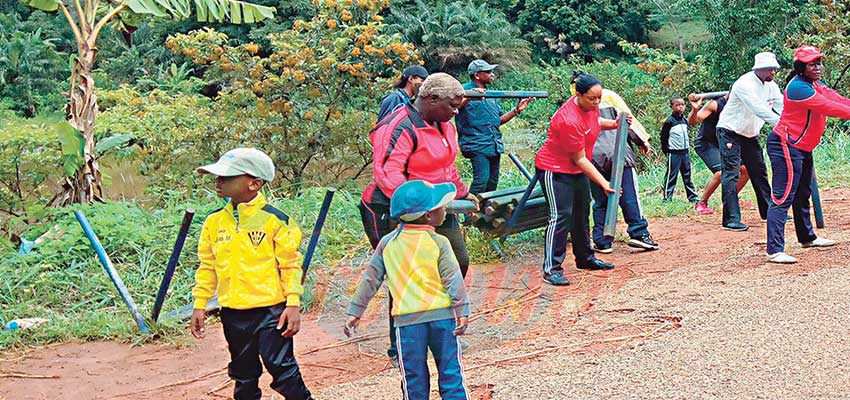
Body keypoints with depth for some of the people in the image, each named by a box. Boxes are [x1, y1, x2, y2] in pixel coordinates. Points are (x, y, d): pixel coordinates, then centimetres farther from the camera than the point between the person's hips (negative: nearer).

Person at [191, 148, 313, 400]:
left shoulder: (275, 220, -8)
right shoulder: (214, 222, 6)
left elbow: (291, 265, -6)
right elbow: (207, 266, 12)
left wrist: (293, 304, -11)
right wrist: (200, 304, 9)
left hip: (271, 311, -5)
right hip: (233, 314, 5)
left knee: (281, 367, -7)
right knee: (244, 375, 15)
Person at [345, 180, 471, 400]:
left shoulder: (388, 243, 5)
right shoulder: (439, 243, -5)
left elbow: (371, 279, 8)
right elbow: (453, 280, -9)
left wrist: (355, 311, 13)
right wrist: (462, 312, -9)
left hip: (407, 320, 2)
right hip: (442, 315, -2)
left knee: (414, 378, 8)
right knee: (451, 372, 5)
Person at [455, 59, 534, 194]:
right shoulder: (465, 90, -2)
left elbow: (499, 120, 24)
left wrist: (517, 110, 13)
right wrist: (468, 98, -35)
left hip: (494, 146, 8)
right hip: (477, 144, -8)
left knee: (493, 182, 7)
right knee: (482, 178, -20)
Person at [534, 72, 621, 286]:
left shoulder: (590, 106, -6)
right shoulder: (569, 120, -32)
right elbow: (580, 159, -26)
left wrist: (613, 124, 0)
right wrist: (603, 183, -24)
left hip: (577, 170, 9)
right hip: (554, 170, -9)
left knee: (582, 214, 17)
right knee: (561, 216, -15)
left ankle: (585, 259, 31)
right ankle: (552, 269, -14)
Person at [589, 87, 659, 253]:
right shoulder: (608, 95, 8)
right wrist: (642, 140, 7)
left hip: (592, 157, 2)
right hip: (617, 153, -2)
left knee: (600, 202, 8)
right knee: (629, 196, 0)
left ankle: (602, 241, 7)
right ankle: (639, 233, -5)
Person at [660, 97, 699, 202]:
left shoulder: (685, 121, 11)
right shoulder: (669, 121, -10)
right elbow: (664, 136, -8)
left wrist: (688, 146, 15)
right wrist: (666, 150, -8)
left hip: (685, 152, 7)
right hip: (674, 153, -7)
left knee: (687, 175, 10)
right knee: (671, 176, -4)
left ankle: (692, 196, 13)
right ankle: (667, 197, -1)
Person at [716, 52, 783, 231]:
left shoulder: (771, 86, 2)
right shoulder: (745, 84, -25)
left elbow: (783, 108, -3)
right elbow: (759, 110, -35)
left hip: (750, 134, 9)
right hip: (730, 133, -8)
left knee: (759, 172, 14)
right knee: (731, 174, -13)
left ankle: (769, 211, 27)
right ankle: (731, 220, -17)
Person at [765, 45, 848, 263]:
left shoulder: (816, 84, 11)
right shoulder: (798, 87, -21)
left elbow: (839, 101, 0)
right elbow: (828, 108, -25)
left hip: (802, 148, 11)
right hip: (786, 146, -11)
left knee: (803, 194, 24)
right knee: (783, 197, -15)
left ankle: (807, 237, 42)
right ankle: (774, 250, -18)